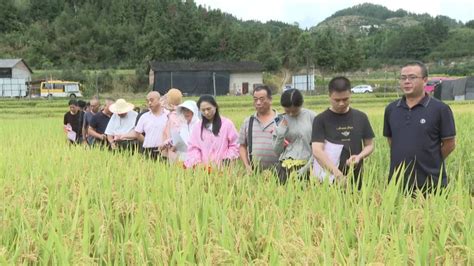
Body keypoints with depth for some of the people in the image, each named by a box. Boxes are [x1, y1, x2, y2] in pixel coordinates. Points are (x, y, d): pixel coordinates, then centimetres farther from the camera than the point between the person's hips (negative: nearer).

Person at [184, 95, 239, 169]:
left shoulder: (227, 124, 3)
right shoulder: (197, 127, 11)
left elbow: (234, 145, 6)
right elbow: (193, 147, 8)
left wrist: (227, 159, -8)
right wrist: (196, 162, -8)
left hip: (223, 167, -2)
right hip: (203, 168, 2)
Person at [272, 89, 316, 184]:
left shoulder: (311, 116, 0)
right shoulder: (281, 121, 7)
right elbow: (277, 151, 8)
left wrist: (308, 166, -5)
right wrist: (281, 133, -5)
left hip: (306, 166, -1)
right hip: (286, 167, 1)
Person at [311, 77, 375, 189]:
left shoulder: (361, 117, 6)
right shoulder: (321, 120, -6)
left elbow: (369, 145, 13)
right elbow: (317, 151, -16)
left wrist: (359, 156, -10)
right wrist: (336, 172, -28)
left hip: (355, 180, 3)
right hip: (330, 180, -3)